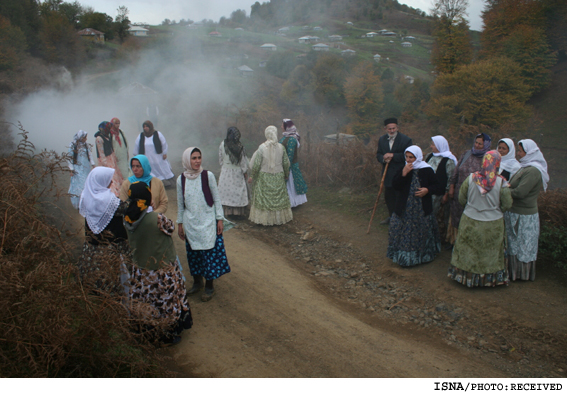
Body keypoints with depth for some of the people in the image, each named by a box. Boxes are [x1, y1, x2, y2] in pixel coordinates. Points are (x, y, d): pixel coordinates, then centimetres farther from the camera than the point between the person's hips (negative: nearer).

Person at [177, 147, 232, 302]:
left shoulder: (208, 176, -8)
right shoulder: (181, 179, 0)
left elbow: (217, 199, -2)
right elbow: (180, 204, 9)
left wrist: (220, 219, -3)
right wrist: (180, 223, 12)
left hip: (208, 222, -2)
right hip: (190, 223, 3)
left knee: (209, 253, 1)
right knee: (193, 254, 11)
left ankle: (209, 286, 16)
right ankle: (197, 282, 31)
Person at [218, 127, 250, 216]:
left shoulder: (222, 145, -9)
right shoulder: (239, 146, -16)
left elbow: (220, 159, 1)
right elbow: (243, 161, -9)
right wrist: (245, 172, 3)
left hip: (225, 172, 2)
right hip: (237, 173, -2)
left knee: (226, 191, 11)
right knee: (238, 191, 8)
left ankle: (226, 210, 17)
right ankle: (238, 211, 14)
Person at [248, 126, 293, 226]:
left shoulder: (262, 147, -14)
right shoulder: (281, 147, -5)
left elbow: (256, 164, -12)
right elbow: (286, 163, 2)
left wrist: (252, 176, 0)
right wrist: (286, 174, 18)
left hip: (264, 177, -3)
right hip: (278, 177, 3)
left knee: (263, 197, 9)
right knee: (279, 197, 14)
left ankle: (263, 218, 16)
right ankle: (279, 217, 24)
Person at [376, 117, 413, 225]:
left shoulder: (406, 140, -10)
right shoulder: (382, 140, 7)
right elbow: (378, 154, 10)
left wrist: (393, 155, -22)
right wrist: (383, 159, -13)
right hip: (387, 174, 6)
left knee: (400, 197, 0)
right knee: (388, 196, 17)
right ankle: (391, 216, 34)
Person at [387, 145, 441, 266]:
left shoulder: (427, 170, -3)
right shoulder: (403, 169, 4)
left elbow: (437, 185, 3)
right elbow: (394, 185, -4)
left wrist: (427, 190, -16)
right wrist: (403, 173, -17)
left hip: (422, 210, -2)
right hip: (404, 209, 2)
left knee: (421, 233, 6)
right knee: (404, 233, 2)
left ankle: (423, 255, 23)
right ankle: (403, 255, 16)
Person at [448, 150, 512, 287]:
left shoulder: (471, 178, -15)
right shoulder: (501, 182, -18)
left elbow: (461, 198, -3)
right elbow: (507, 204, -9)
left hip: (470, 221, 1)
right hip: (492, 224, -1)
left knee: (468, 250, 17)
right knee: (490, 252, 17)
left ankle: (467, 275, 30)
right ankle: (490, 277, 32)